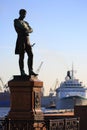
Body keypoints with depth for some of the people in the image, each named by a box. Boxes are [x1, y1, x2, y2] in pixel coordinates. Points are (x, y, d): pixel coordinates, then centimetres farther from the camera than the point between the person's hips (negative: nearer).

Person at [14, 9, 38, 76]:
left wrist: (27, 31, -14)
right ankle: (22, 72, -7)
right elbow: (20, 26, -16)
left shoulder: (26, 23, 23)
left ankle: (31, 71, -1)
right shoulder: (16, 21, 5)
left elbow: (31, 30, 6)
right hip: (21, 40, -7)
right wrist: (26, 29, -6)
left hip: (27, 40, 7)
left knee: (31, 55, -2)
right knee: (21, 56, -7)